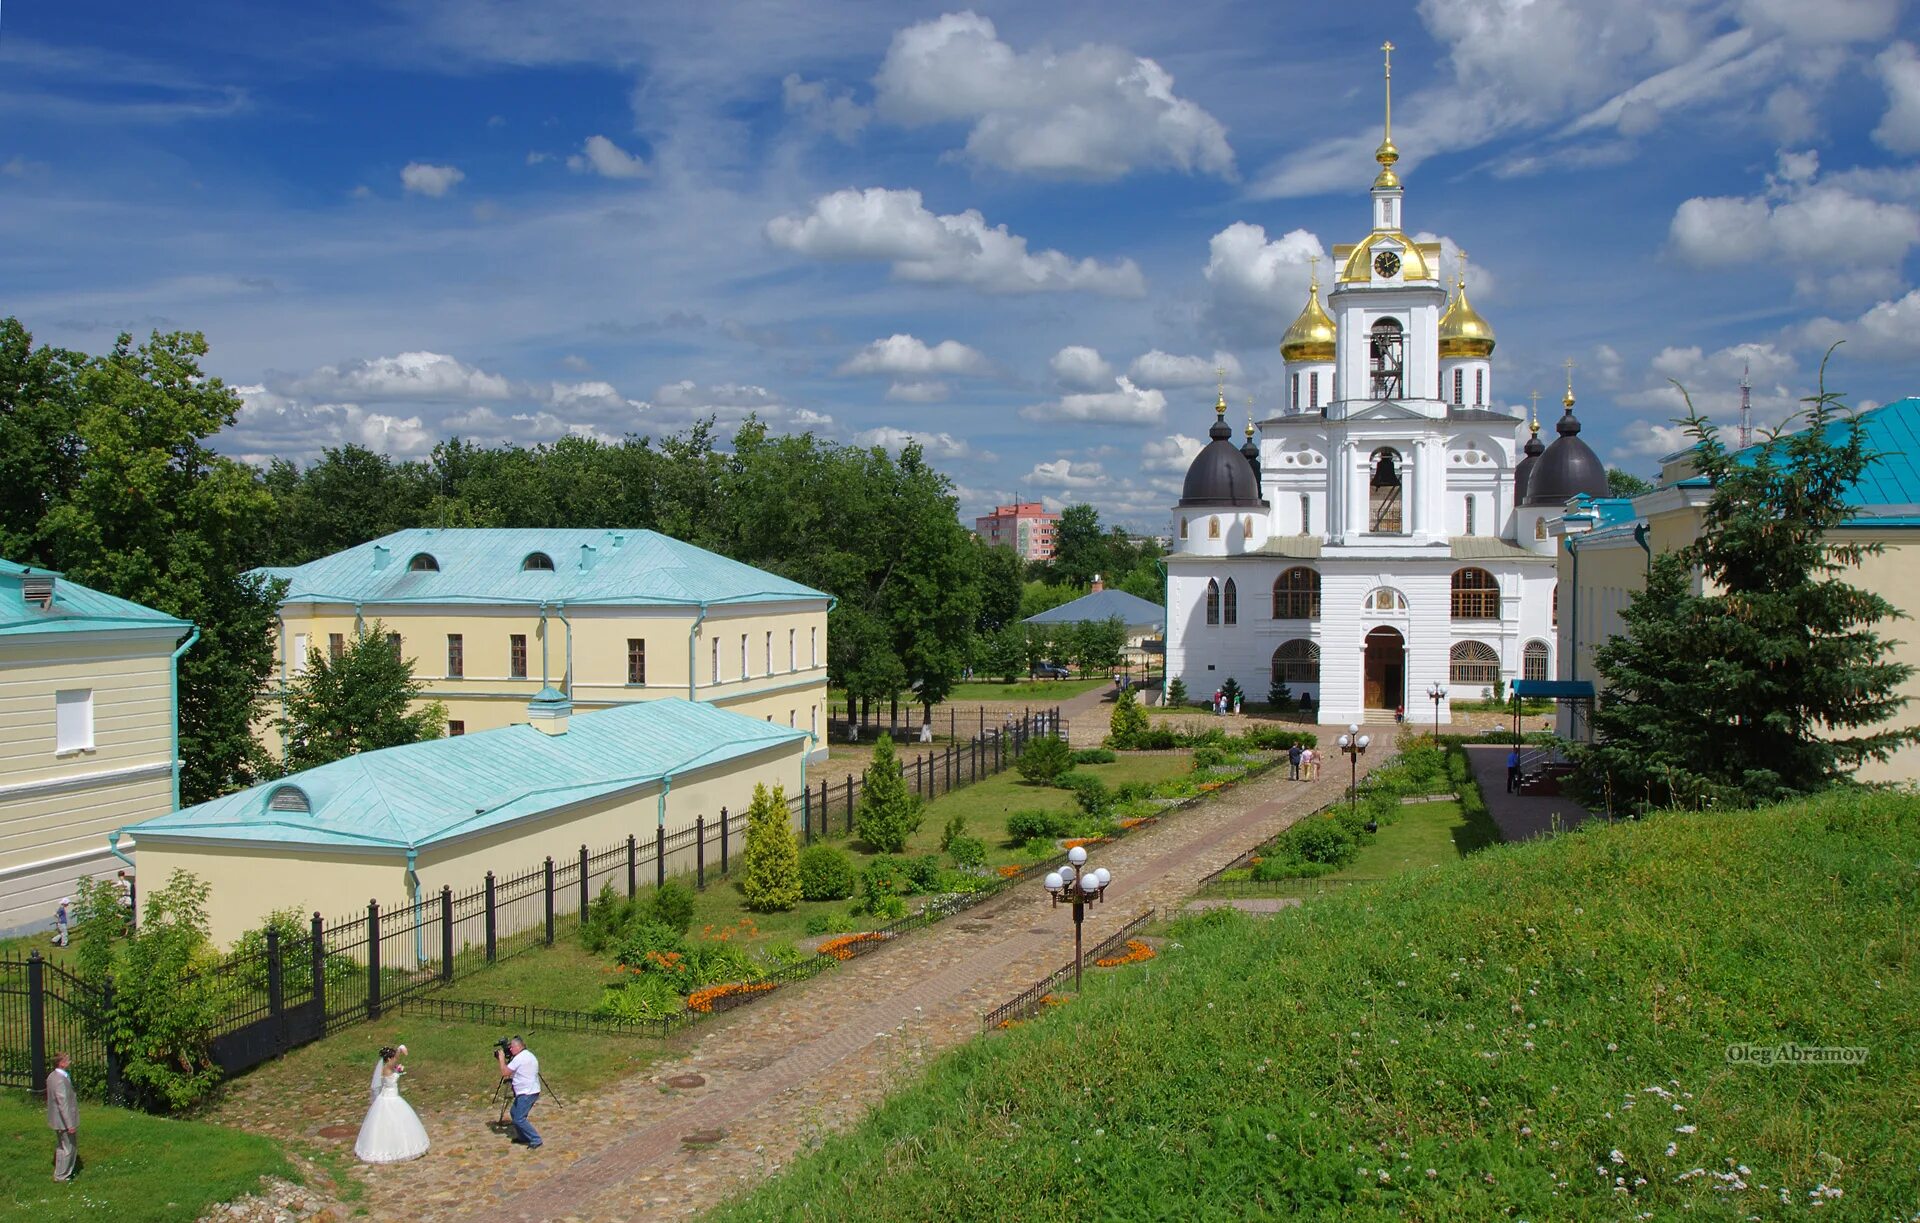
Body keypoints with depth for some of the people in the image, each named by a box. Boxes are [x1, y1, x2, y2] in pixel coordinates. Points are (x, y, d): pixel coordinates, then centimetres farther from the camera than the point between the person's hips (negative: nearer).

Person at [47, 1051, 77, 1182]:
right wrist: (70, 1124, -23)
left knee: (61, 1147, 24)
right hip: (64, 1121, -10)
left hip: (58, 1120, 10)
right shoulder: (60, 1080, -27)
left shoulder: (52, 1076, 4)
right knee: (68, 1148, 4)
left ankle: (59, 1173, 37)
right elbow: (63, 1103, -26)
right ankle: (62, 1176, 14)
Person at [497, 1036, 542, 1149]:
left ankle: (536, 1140, -8)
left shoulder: (519, 1058, -17)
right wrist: (504, 1059, 16)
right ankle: (522, 1137, 28)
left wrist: (502, 1058, -4)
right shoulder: (529, 1055, 15)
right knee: (515, 1113, 21)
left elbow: (504, 1073, -14)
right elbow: (513, 1071, 24)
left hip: (527, 1093, -10)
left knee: (519, 1119, -8)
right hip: (530, 1091, 10)